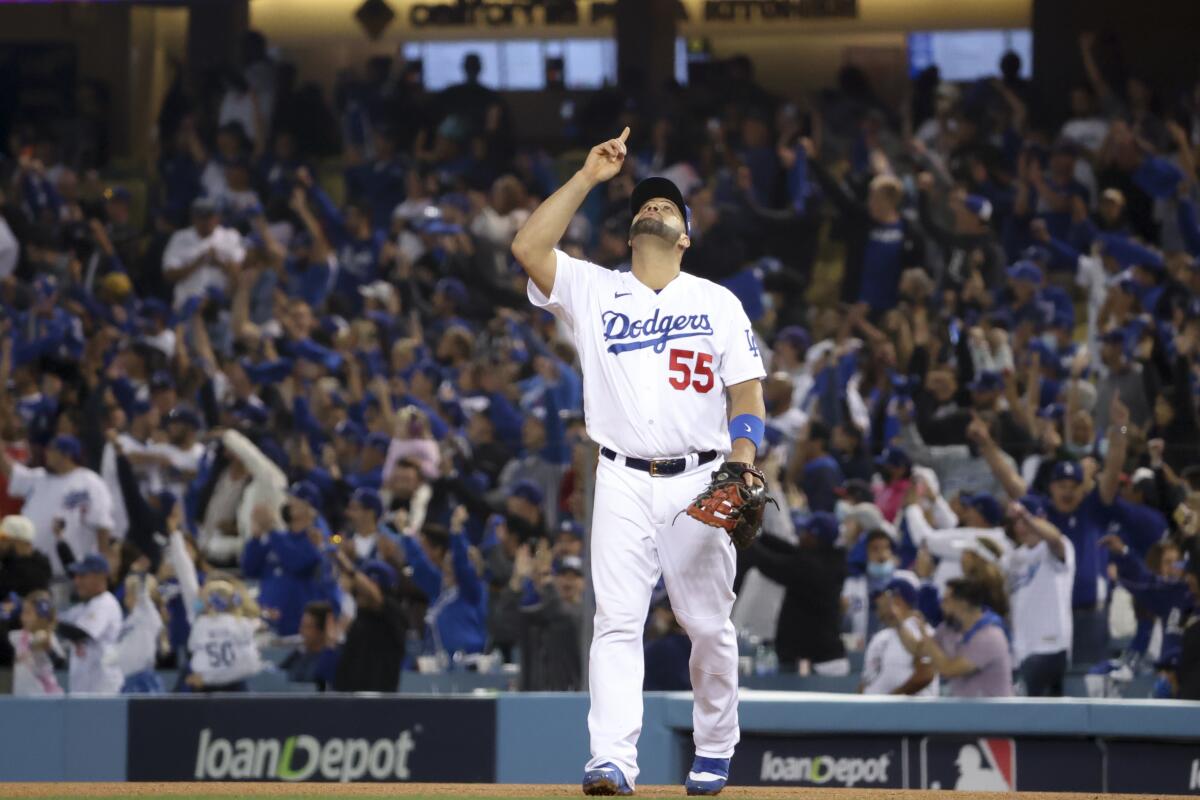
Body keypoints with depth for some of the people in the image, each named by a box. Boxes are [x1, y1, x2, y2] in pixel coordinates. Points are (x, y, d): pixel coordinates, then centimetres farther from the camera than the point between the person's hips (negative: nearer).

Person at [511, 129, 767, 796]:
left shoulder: (719, 303, 10)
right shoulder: (594, 291, 9)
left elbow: (748, 392, 4)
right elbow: (528, 247, -6)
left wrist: (742, 462, -13)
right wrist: (589, 177, -4)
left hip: (699, 483, 0)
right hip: (624, 484, 0)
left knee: (709, 623, 3)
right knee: (617, 621, -11)